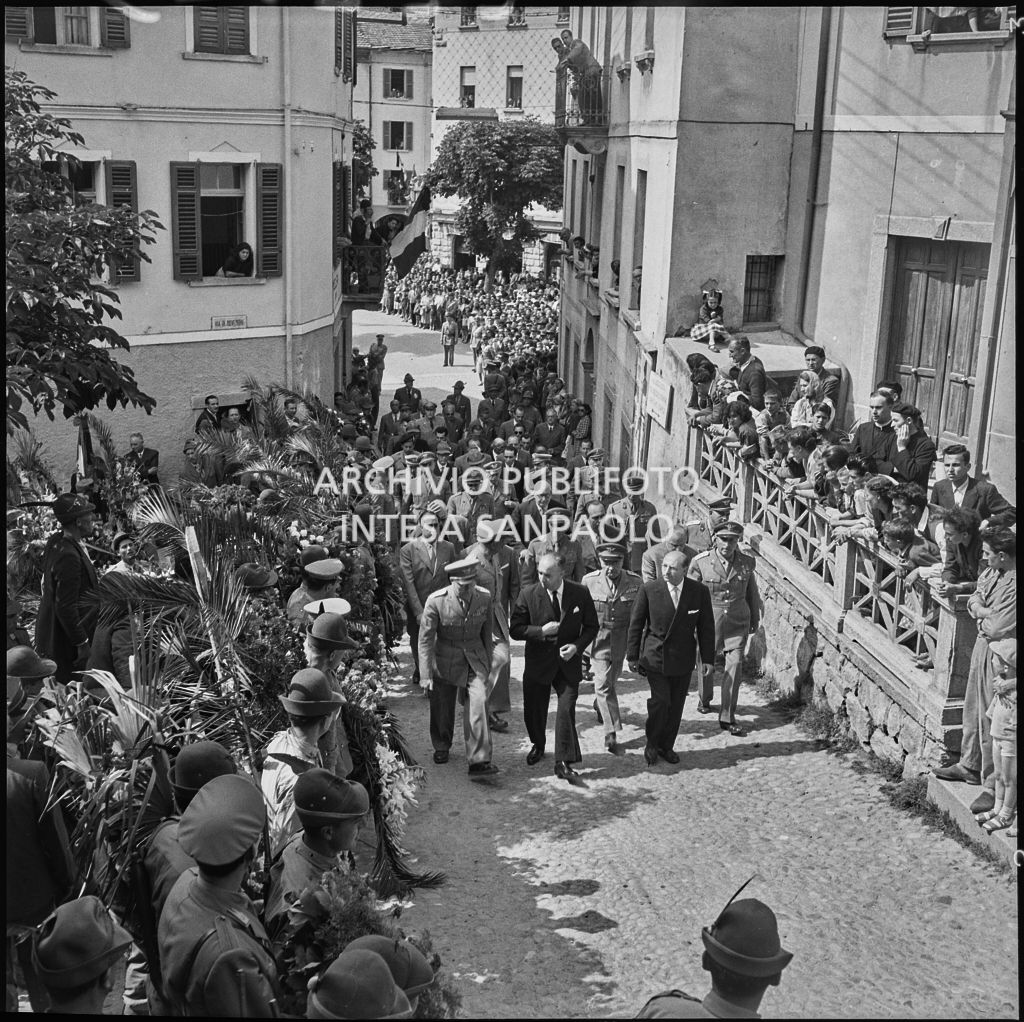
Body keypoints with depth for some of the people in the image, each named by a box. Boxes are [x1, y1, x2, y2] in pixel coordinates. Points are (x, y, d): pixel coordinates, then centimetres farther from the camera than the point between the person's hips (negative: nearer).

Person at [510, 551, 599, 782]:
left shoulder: (581, 594, -6)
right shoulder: (528, 594, -9)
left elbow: (592, 626, 4)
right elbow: (514, 629, -4)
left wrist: (577, 646, -13)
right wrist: (541, 631, -19)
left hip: (568, 662, -1)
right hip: (538, 662, 1)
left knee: (567, 709, -12)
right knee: (534, 711, 12)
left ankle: (563, 763, -5)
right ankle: (538, 745, 42)